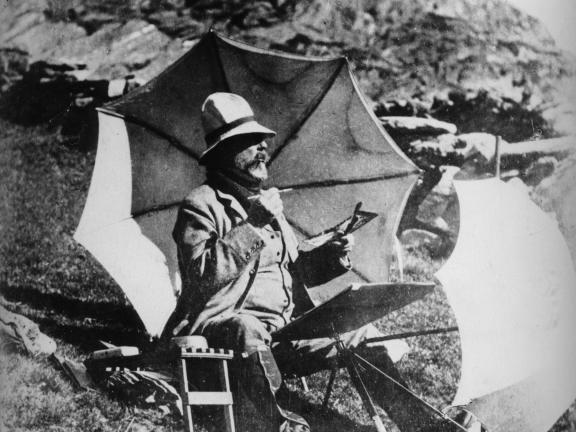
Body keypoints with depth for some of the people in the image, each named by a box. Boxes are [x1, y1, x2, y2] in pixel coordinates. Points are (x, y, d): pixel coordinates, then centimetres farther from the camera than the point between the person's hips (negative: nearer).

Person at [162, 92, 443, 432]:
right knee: (249, 332, -41)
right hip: (225, 324, -7)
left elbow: (294, 270, 25)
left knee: (363, 335, 1)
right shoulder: (201, 205, -5)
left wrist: (330, 256, 5)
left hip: (284, 330, 8)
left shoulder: (264, 200, 21)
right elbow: (201, 275, -21)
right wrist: (251, 226, -24)